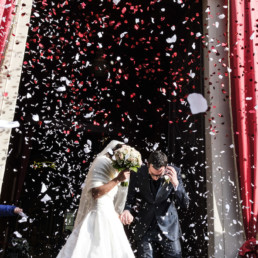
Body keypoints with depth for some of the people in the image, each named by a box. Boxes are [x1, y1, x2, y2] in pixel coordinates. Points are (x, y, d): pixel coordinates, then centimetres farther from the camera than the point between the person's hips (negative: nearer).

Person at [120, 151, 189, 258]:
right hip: (144, 230, 0)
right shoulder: (137, 174, -12)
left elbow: (185, 204, -9)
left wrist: (176, 184, -25)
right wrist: (127, 210, -25)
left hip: (168, 228, 1)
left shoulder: (174, 172, -10)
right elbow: (130, 199, -3)